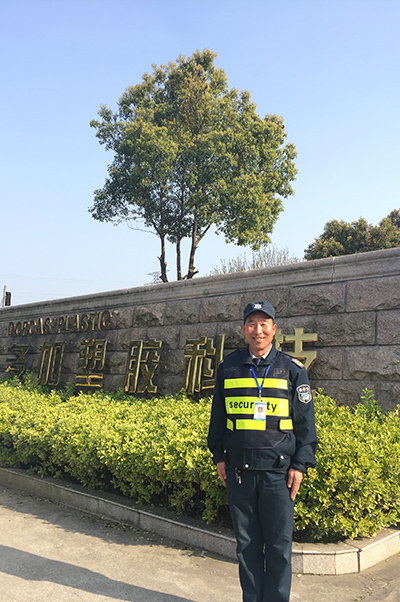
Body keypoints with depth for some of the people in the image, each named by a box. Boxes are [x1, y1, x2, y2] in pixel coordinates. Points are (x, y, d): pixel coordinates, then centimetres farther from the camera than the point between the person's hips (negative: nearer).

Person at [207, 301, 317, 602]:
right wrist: (219, 455, 11)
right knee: (247, 543, 12)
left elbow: (305, 421, 2)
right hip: (238, 470, 2)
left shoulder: (292, 369, 1)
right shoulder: (229, 367, 7)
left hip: (278, 470, -2)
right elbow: (218, 415, 14)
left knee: (279, 544, 6)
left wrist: (300, 464, -3)